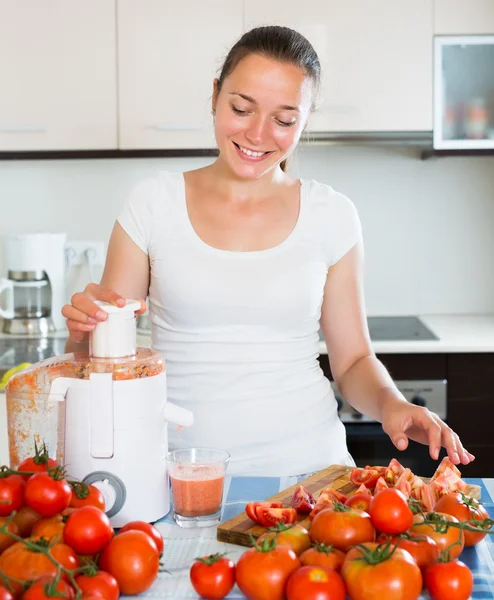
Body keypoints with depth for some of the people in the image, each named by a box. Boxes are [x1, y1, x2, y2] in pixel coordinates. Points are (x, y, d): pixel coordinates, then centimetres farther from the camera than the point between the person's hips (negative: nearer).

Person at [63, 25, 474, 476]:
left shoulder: (331, 215, 3)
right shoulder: (154, 203, 1)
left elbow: (353, 360, 10)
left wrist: (391, 404, -9)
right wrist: (84, 329, -16)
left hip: (306, 463, 1)